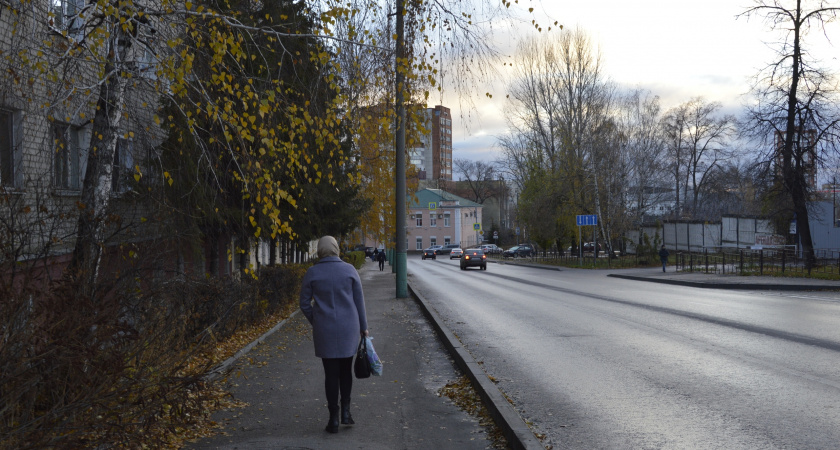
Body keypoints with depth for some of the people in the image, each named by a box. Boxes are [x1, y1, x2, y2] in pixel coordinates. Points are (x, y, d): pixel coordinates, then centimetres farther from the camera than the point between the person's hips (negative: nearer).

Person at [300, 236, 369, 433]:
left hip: (324, 330, 0)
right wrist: (363, 326, 9)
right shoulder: (349, 270, -3)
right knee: (346, 369, 18)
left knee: (331, 373, 6)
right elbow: (359, 301, 0)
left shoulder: (312, 273, -4)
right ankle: (345, 410, 11)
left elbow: (304, 303, -1)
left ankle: (334, 419, 8)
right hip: (348, 328, 1)